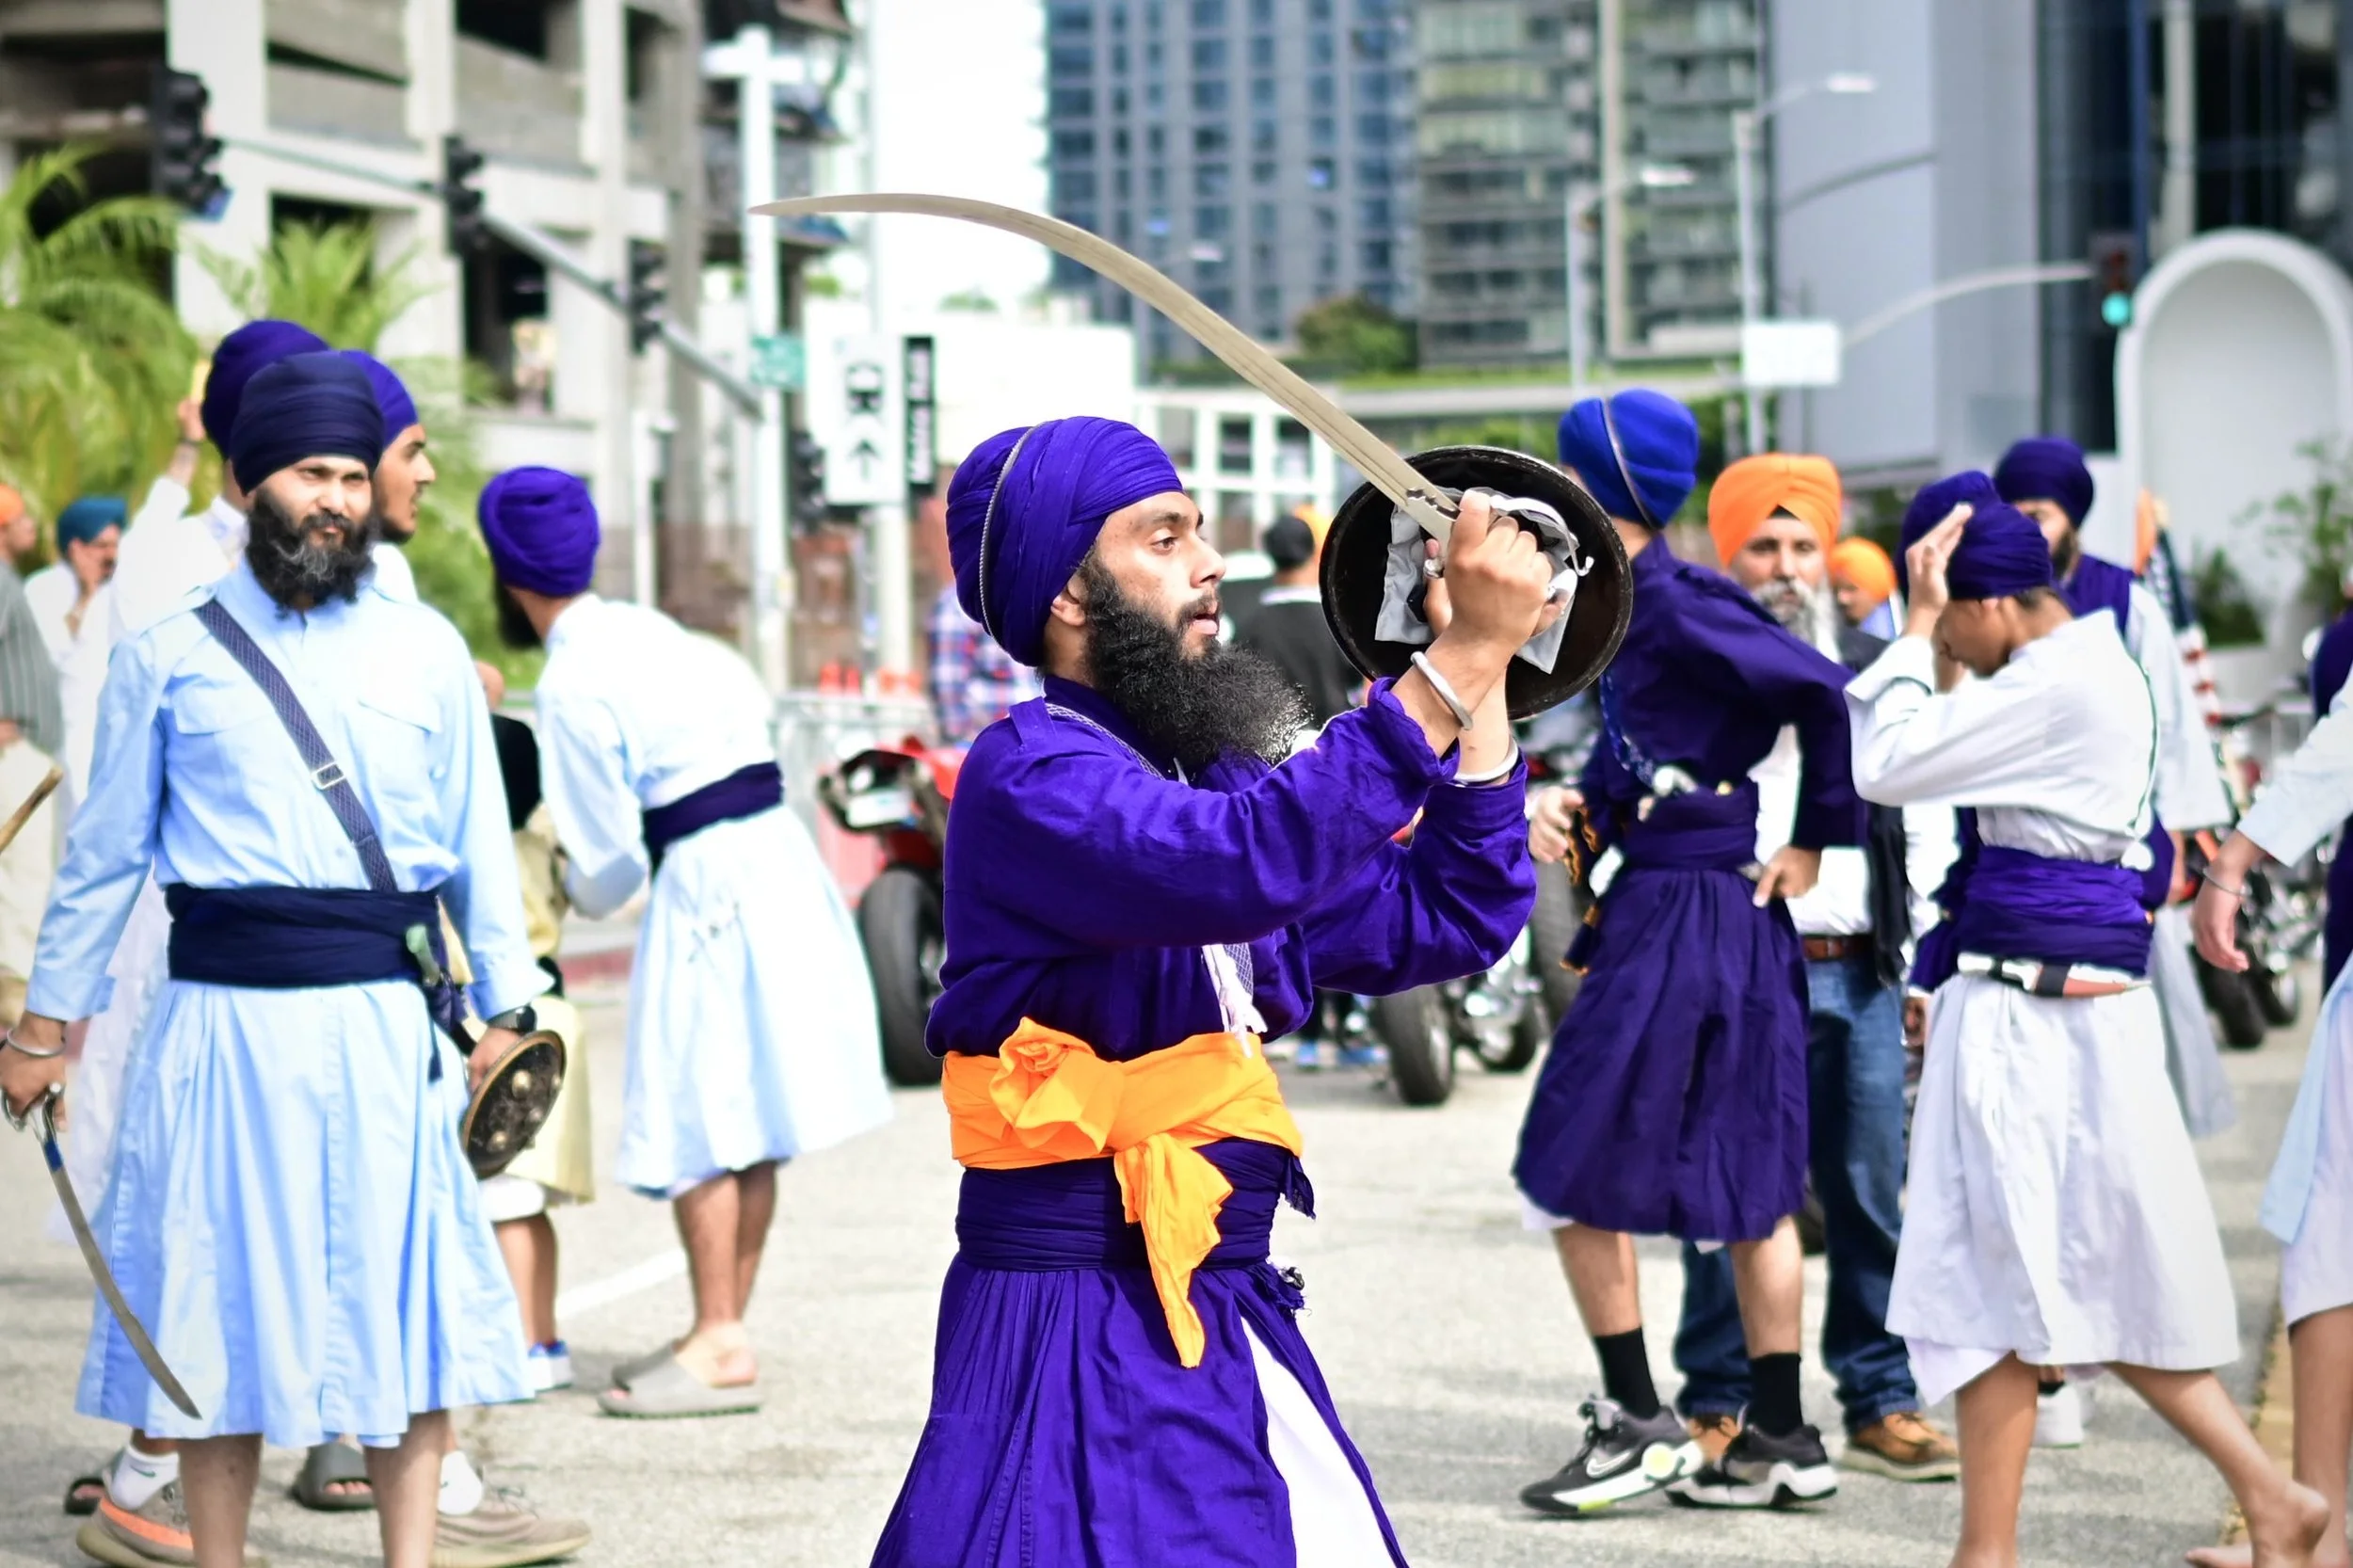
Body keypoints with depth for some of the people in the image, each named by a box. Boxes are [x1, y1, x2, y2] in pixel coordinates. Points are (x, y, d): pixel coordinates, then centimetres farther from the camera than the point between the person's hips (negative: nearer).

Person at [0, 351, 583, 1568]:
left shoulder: (426, 652, 8)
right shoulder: (169, 659, 3)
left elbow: (479, 846, 11)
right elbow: (103, 857, 9)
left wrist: (506, 1009, 9)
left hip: (385, 1024, 1)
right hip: (225, 1023, -1)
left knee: (403, 1309, 4)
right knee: (217, 1322, 6)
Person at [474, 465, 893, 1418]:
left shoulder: (570, 687, -13)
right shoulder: (643, 628, 11)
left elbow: (612, 855, -9)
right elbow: (747, 702, 22)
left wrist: (581, 897, 14)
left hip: (706, 881, -9)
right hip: (776, 858, 9)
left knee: (697, 1116, -3)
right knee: (748, 1111, 11)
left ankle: (721, 1347, -2)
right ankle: (725, 1329, 19)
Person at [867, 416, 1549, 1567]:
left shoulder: (1203, 773, 13)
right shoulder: (1033, 774, -13)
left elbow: (1449, 920, 14)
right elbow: (1244, 864, -33)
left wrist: (1486, 669, 4)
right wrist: (1460, 657, -30)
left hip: (1230, 1324, 8)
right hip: (1084, 1341, -8)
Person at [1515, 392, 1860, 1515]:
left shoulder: (1673, 604, -16)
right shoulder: (1631, 605, 12)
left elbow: (1823, 694, -21)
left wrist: (1816, 842, -12)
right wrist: (1572, 804, -1)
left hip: (1683, 922, -9)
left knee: (1574, 1169, -1)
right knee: (1747, 1181, 12)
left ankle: (1638, 1423, 6)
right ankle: (1783, 1441, 17)